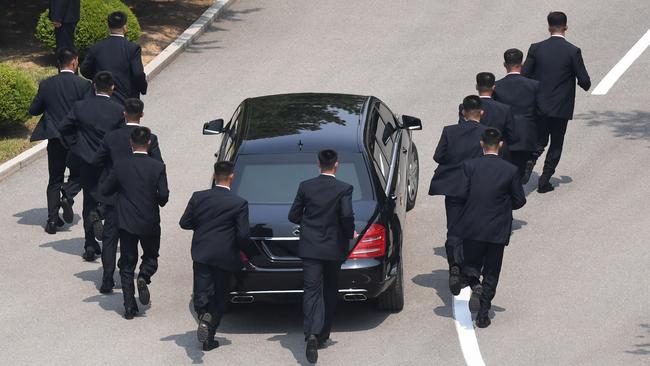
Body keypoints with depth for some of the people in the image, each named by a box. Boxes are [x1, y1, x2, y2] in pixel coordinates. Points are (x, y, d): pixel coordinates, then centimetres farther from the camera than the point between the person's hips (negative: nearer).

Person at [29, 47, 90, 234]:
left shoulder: (46, 85, -1)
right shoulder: (83, 85, -10)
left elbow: (33, 110, 5)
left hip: (55, 140, 2)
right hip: (77, 140, -2)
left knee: (55, 180, 11)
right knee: (77, 174, 17)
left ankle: (52, 219, 4)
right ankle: (68, 196, -12)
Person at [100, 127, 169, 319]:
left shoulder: (121, 166, -6)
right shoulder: (157, 167, -11)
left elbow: (105, 189, 0)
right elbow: (163, 195, -13)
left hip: (127, 223, 1)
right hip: (150, 223, -1)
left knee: (127, 265, 9)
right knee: (151, 256, 21)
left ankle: (130, 307, 5)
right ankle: (144, 276, -10)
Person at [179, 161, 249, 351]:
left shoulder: (198, 197, -3)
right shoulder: (239, 203, -10)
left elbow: (184, 223, 3)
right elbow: (243, 234, -12)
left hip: (201, 255, 1)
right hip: (225, 257, -1)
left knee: (202, 293, 5)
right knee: (219, 298, 12)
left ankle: (204, 315, -27)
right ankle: (209, 338, 12)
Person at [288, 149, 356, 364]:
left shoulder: (305, 187, -2)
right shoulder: (343, 189, -9)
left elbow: (293, 216, 3)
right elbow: (347, 215, -19)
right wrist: (350, 233, 1)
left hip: (310, 247, 1)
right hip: (333, 248, -1)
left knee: (312, 291, -4)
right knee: (330, 290, 17)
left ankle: (312, 334, -23)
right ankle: (323, 334, 22)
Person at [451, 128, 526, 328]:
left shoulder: (469, 166, -8)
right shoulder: (510, 170, -7)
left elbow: (462, 194, -7)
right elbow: (520, 200, 0)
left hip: (472, 228, 0)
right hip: (498, 230, 0)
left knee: (470, 264, 19)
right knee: (491, 273, 11)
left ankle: (474, 284, -13)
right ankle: (483, 315, 9)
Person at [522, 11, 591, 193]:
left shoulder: (536, 48, -5)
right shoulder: (573, 51, -11)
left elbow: (524, 75, -3)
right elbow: (584, 81, -10)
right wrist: (586, 85, 14)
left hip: (540, 105, 2)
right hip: (561, 108, -2)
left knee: (540, 140, 17)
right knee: (556, 144, 13)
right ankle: (545, 180, 10)